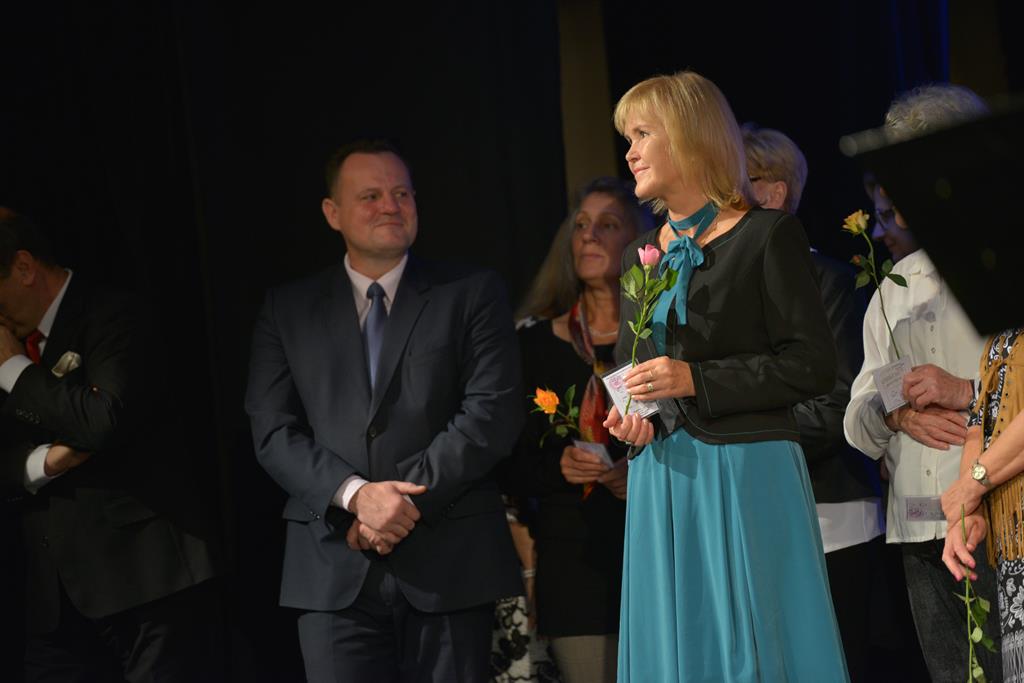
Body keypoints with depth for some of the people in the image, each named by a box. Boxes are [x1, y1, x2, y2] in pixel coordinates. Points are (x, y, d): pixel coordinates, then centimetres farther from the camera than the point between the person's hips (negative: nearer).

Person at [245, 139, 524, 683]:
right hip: (335, 570, 1)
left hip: (448, 562, -1)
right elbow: (274, 433, 3)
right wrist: (356, 495, -14)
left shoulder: (473, 295, 7)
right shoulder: (287, 310, 11)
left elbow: (492, 414, -3)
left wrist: (407, 499, -12)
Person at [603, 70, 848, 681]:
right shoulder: (641, 254, 15)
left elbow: (816, 366, -10)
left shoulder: (767, 237, -5)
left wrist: (698, 381, -15)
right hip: (662, 477, 6)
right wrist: (626, 416, 1)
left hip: (748, 474, -6)